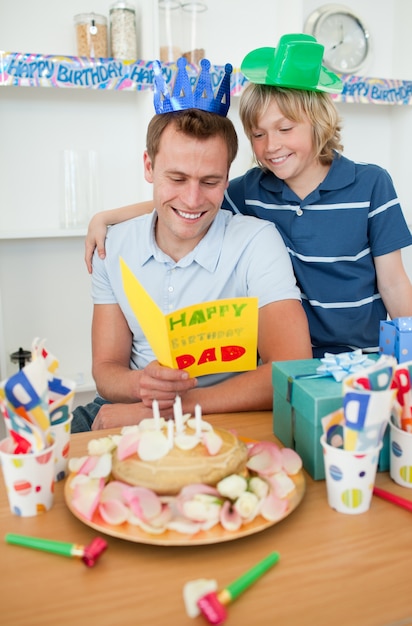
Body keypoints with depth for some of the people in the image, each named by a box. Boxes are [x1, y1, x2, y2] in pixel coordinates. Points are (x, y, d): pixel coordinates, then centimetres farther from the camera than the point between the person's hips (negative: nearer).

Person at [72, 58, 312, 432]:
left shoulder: (256, 242, -13)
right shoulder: (114, 247, -1)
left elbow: (292, 372, -22)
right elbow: (106, 367, 0)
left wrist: (172, 407, -24)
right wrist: (138, 385, -25)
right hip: (130, 414, 3)